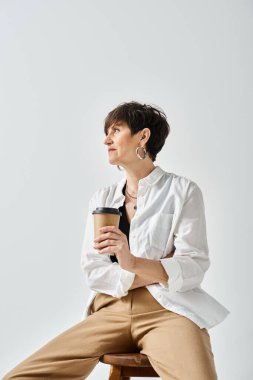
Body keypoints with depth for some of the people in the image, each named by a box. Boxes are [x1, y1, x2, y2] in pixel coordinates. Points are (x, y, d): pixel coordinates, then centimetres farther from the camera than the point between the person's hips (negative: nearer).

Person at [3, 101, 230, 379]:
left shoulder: (183, 190, 2)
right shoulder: (101, 198, 15)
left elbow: (193, 268, -7)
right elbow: (93, 272, 6)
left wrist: (134, 264, -24)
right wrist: (164, 272, -5)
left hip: (167, 309, -4)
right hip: (111, 310, 5)